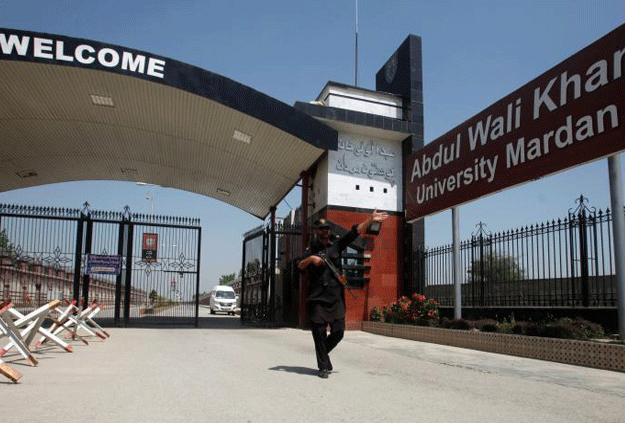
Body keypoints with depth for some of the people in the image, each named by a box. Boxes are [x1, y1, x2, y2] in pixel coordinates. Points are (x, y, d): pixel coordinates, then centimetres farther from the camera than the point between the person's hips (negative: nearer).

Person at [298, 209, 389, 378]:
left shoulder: (336, 245, 15)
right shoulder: (311, 250, 11)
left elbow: (354, 233, 5)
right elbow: (299, 267, 0)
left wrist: (370, 219, -5)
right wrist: (310, 259, -18)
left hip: (336, 298, 2)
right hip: (317, 299, -2)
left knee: (338, 332, 0)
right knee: (319, 333, -1)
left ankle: (322, 352, 27)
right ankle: (323, 366, 12)